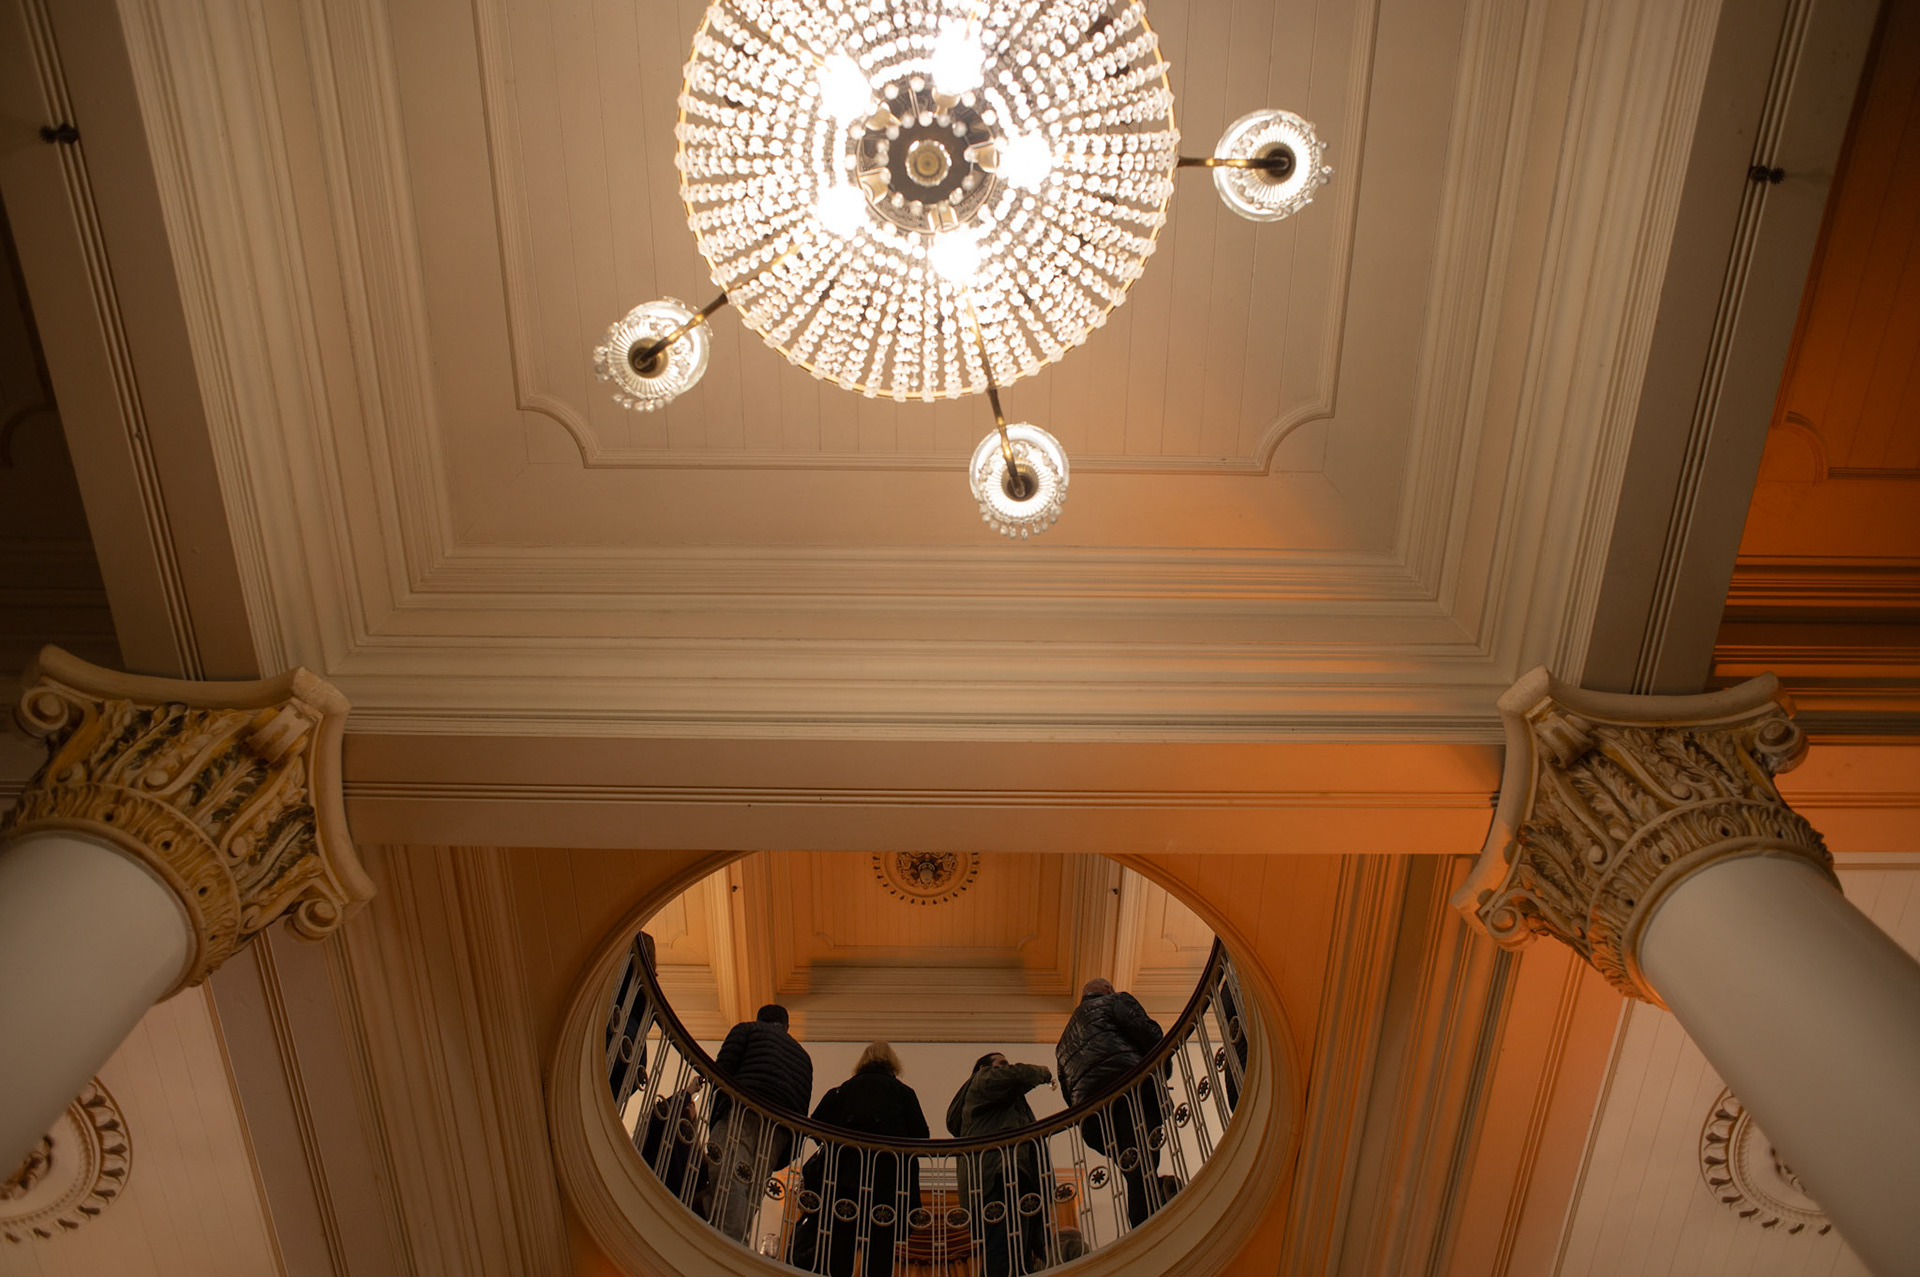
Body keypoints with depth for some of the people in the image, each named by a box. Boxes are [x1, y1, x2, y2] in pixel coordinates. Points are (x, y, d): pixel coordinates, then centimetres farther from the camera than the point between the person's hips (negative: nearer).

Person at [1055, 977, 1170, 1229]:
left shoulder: (1065, 1040, 39)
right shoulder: (1116, 1001, 21)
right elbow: (1147, 1032, 3)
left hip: (1087, 1107, 6)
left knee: (1137, 1176, 2)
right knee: (1143, 1171, -19)